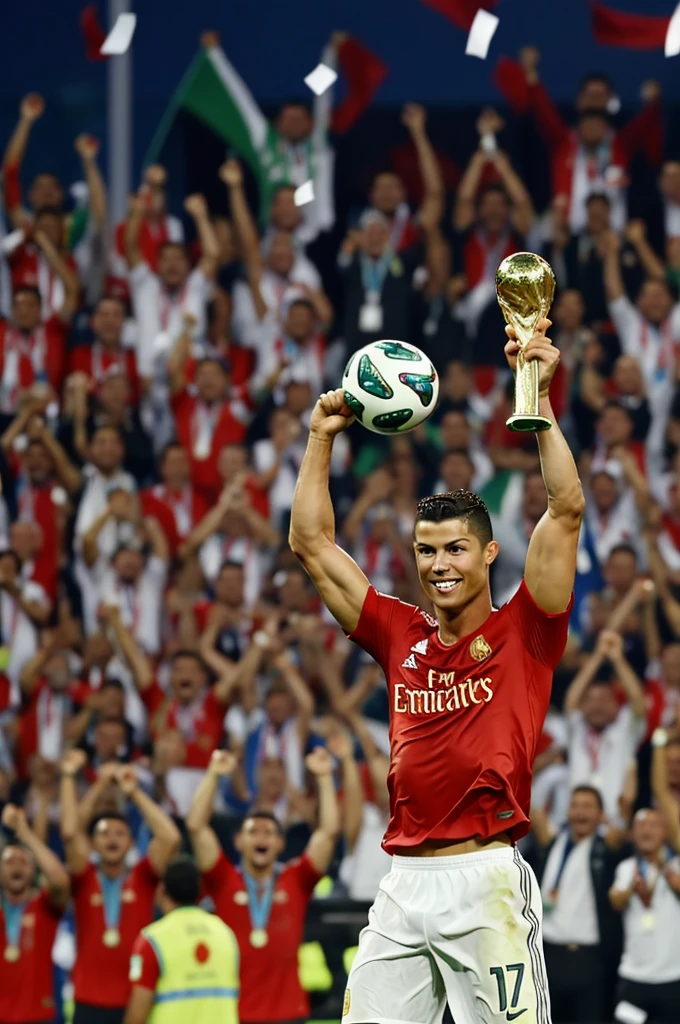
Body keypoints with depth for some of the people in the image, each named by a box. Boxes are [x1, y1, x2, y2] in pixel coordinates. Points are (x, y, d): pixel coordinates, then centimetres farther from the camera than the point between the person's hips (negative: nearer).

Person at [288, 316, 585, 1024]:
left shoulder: (522, 633, 4)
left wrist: (539, 397, -9)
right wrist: (322, 436, 17)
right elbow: (312, 543, 20)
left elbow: (566, 509, -6)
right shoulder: (402, 636, 15)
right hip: (404, 883, 5)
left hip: (487, 880, -5)